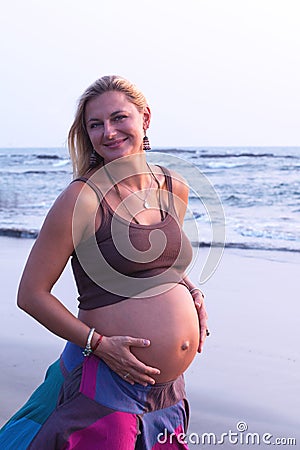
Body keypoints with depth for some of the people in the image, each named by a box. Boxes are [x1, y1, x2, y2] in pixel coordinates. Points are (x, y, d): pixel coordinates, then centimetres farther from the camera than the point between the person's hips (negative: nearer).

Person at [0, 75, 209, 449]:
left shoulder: (175, 189, 5)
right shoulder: (82, 198, -14)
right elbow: (31, 294, -11)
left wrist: (191, 291, 5)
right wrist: (99, 343, -17)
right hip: (106, 382, -6)